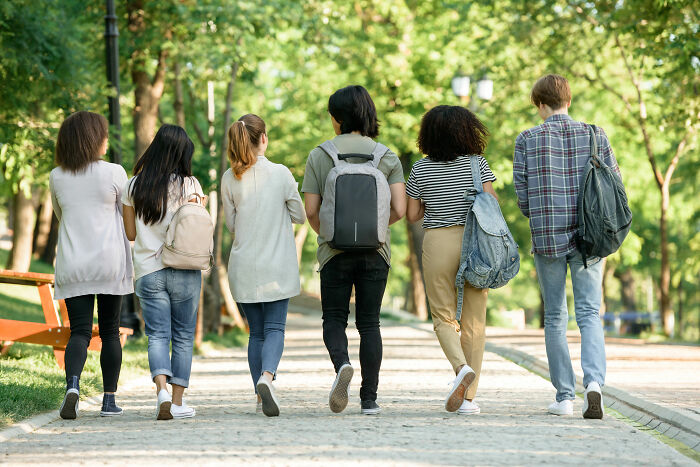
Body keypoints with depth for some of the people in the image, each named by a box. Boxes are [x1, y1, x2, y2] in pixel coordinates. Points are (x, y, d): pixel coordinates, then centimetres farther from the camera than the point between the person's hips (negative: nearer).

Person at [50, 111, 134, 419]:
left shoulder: (57, 177, 3)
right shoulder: (114, 173, -5)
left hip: (72, 265, 2)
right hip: (110, 262, -2)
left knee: (79, 330, -1)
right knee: (109, 331, 9)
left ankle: (72, 384, -27)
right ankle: (109, 399, 11)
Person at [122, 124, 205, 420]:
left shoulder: (133, 187, 3)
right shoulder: (189, 185, -5)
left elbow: (130, 233, 8)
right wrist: (200, 206, 11)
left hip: (148, 271, 1)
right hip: (184, 272, -1)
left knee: (157, 335, 0)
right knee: (183, 337, 8)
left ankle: (162, 389, -23)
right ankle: (177, 401, 8)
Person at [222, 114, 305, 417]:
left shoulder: (230, 179, -2)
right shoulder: (280, 174, -8)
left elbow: (231, 225, 5)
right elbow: (300, 216, 1)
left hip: (243, 266, 2)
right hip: (277, 266, -2)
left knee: (256, 331, 12)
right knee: (274, 327, -1)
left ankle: (261, 394, 11)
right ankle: (266, 377, -27)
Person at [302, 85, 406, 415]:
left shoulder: (319, 156, -1)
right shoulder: (387, 156, 2)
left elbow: (310, 211, -3)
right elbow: (399, 210, -4)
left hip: (334, 251, -1)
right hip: (375, 251, 1)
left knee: (334, 319, 10)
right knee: (369, 323, 9)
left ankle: (342, 364, -21)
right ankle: (369, 398, 5)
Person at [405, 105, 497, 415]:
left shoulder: (421, 169, 0)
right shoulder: (476, 164, -1)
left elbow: (411, 215, 5)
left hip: (437, 243, -1)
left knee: (444, 319, 7)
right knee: (474, 321, 6)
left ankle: (462, 367, -23)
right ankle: (469, 398, 4)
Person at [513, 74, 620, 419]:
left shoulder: (527, 140, -1)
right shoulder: (595, 135, 2)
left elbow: (522, 196, -1)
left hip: (547, 237, 0)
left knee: (555, 317, 11)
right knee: (589, 313, 2)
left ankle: (564, 396, 12)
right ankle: (594, 381, -22)